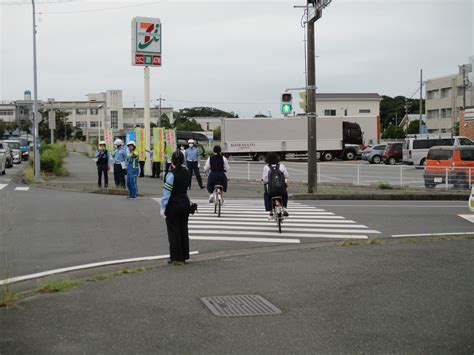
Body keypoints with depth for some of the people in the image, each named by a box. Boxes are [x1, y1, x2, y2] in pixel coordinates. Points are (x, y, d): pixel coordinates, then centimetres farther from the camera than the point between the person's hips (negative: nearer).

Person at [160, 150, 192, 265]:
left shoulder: (171, 174, -17)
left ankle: (176, 258, 7)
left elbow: (167, 192, -17)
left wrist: (163, 208, -14)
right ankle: (184, 256, 21)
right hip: (185, 203, 6)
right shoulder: (187, 172, 3)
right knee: (183, 230, 13)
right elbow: (185, 187, 9)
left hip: (173, 204, -6)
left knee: (174, 231, 3)